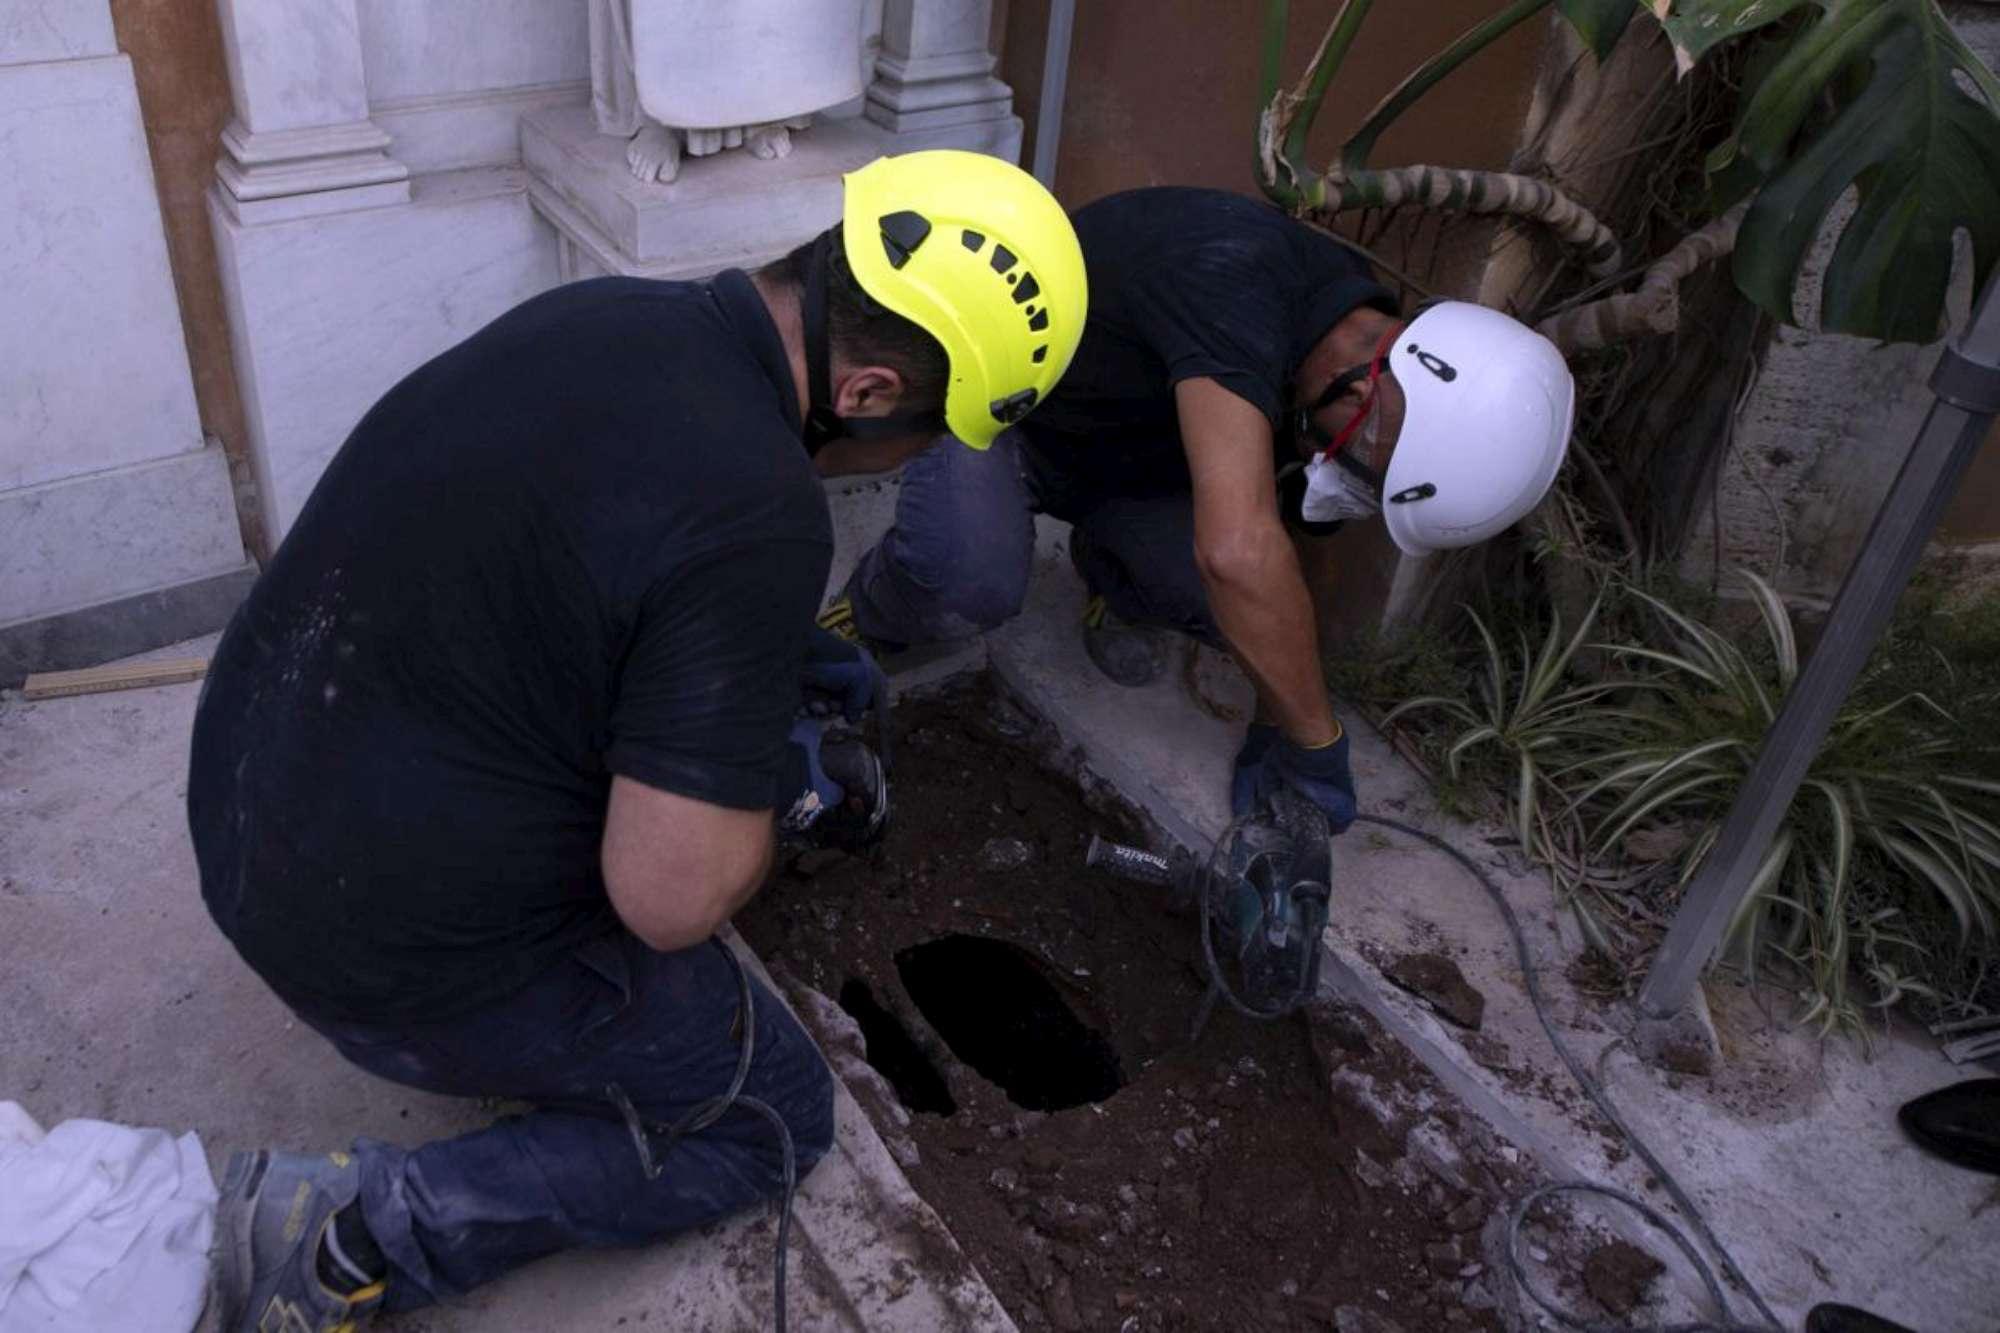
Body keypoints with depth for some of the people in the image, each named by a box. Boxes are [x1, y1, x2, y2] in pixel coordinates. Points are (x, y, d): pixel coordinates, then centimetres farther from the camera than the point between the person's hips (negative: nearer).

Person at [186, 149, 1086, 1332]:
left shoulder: (609, 311, -2)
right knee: (778, 1116, 10)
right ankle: (363, 1231, 2)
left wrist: (774, 655, 18)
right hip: (412, 951, -8)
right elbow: (672, 899, -26)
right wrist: (788, 773, -6)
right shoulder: (758, 516, -28)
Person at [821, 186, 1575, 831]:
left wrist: (1276, 729, -5)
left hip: (1126, 448, 6)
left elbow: (1258, 558, -3)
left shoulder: (1353, 340, -13)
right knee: (973, 585, -35)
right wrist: (1317, 745, -40)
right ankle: (875, 612, 1)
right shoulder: (1237, 284, -40)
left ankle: (1111, 578, 15)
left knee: (1234, 601, -20)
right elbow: (1236, 549, -51)